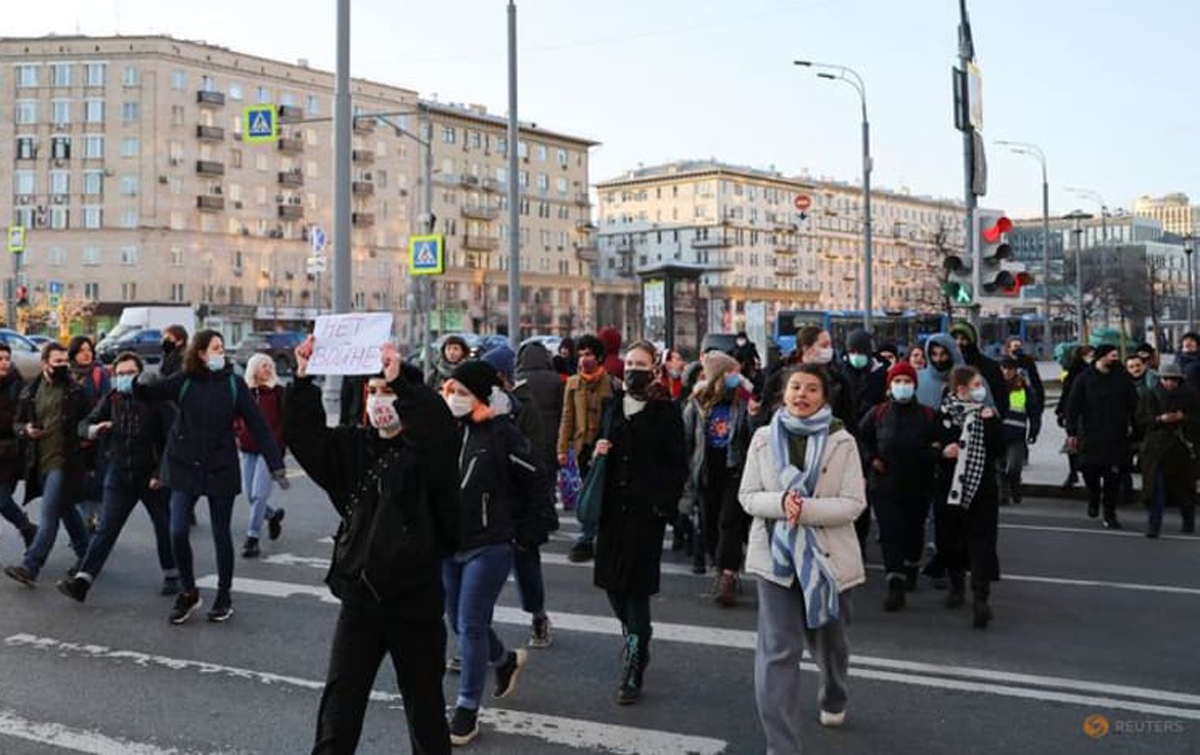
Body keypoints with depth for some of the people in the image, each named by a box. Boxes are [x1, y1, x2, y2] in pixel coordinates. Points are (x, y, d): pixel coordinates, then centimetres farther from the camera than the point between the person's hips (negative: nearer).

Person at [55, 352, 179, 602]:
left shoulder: (156, 399, -9)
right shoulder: (111, 399, 3)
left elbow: (172, 437, -12)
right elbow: (84, 424, 6)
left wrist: (162, 472, -17)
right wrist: (92, 429, -19)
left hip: (153, 477, -3)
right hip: (119, 476, 3)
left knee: (164, 528, 10)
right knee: (105, 530, -3)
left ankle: (171, 576, 27)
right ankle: (82, 581, -6)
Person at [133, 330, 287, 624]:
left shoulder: (233, 384, -4)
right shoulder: (184, 381, -1)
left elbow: (258, 425, -5)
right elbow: (150, 394, -5)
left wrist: (276, 466, -10)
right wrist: (141, 385, -30)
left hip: (221, 468, -1)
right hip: (185, 467, 1)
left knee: (222, 534, 8)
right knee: (178, 532, -6)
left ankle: (224, 596, 23)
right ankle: (188, 592, 15)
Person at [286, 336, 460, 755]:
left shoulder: (427, 450, -8)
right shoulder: (353, 447, 6)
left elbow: (439, 426, -30)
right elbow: (305, 437, -5)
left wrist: (401, 381, -38)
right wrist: (304, 380, -16)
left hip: (415, 602, -4)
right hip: (359, 598, 4)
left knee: (425, 706, 12)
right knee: (338, 706, 4)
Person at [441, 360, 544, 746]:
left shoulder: (502, 434, -13)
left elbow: (533, 480, -3)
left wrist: (524, 531, 0)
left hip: (489, 546, -6)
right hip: (447, 543, 6)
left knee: (471, 626, -4)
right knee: (458, 622, 17)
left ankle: (467, 709, 9)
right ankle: (506, 660, 44)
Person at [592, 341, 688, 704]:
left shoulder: (665, 411, -2)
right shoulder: (612, 406, 11)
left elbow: (677, 465, -3)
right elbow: (599, 449, 20)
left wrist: (665, 503, -13)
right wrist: (596, 452, -3)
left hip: (646, 510, -5)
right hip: (612, 507, 5)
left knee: (636, 588, -4)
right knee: (613, 584, 7)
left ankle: (633, 673, 4)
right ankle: (638, 642, 34)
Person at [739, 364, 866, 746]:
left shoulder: (841, 442, -6)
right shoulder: (764, 438, 0)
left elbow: (854, 503, -11)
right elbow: (747, 495, 0)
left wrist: (806, 509, -24)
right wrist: (780, 503, -20)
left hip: (827, 555, 0)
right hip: (776, 555, 0)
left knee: (828, 640, 22)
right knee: (777, 650, -9)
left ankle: (833, 698, 54)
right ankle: (781, 745, -3)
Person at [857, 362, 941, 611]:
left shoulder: (928, 416, -3)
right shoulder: (878, 413, 0)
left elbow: (939, 445, 3)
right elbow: (861, 438, 11)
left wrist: (933, 453, -18)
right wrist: (871, 459, -2)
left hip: (918, 487, 1)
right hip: (884, 486, 0)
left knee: (914, 531, 16)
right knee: (890, 533, -7)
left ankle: (911, 570, 43)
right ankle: (896, 588, -9)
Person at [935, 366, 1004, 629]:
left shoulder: (988, 414, 4)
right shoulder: (943, 414, -2)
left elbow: (999, 449, -4)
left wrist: (991, 422, -14)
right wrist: (942, 451, -17)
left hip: (982, 488, 0)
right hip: (950, 488, 0)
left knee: (981, 542, -8)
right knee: (951, 538, 10)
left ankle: (980, 598, -12)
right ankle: (956, 585, 33)